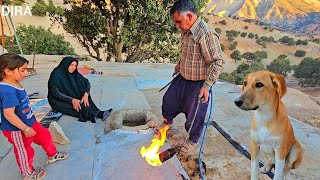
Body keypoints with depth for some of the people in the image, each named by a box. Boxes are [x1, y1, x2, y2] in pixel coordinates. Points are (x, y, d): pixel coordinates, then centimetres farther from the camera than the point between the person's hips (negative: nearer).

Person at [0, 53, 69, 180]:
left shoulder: (15, 84, -2)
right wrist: (25, 129, -24)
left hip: (29, 122, 9)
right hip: (17, 130, -9)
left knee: (45, 136, 22)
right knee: (25, 152, 13)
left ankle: (52, 155, 47)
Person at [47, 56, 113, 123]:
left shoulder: (74, 73, -2)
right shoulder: (56, 74, -19)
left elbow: (87, 82, -10)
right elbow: (55, 92, -25)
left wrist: (86, 94, -30)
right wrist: (72, 100, -35)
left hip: (71, 96, 5)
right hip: (57, 100, -5)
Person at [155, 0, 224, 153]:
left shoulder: (206, 34, -26)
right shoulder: (186, 31, 1)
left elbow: (217, 62, -24)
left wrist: (207, 86, -25)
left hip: (198, 84, -8)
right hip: (182, 78, 8)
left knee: (194, 114, 10)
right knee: (168, 100, 21)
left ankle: (193, 140, 37)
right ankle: (168, 121, 52)